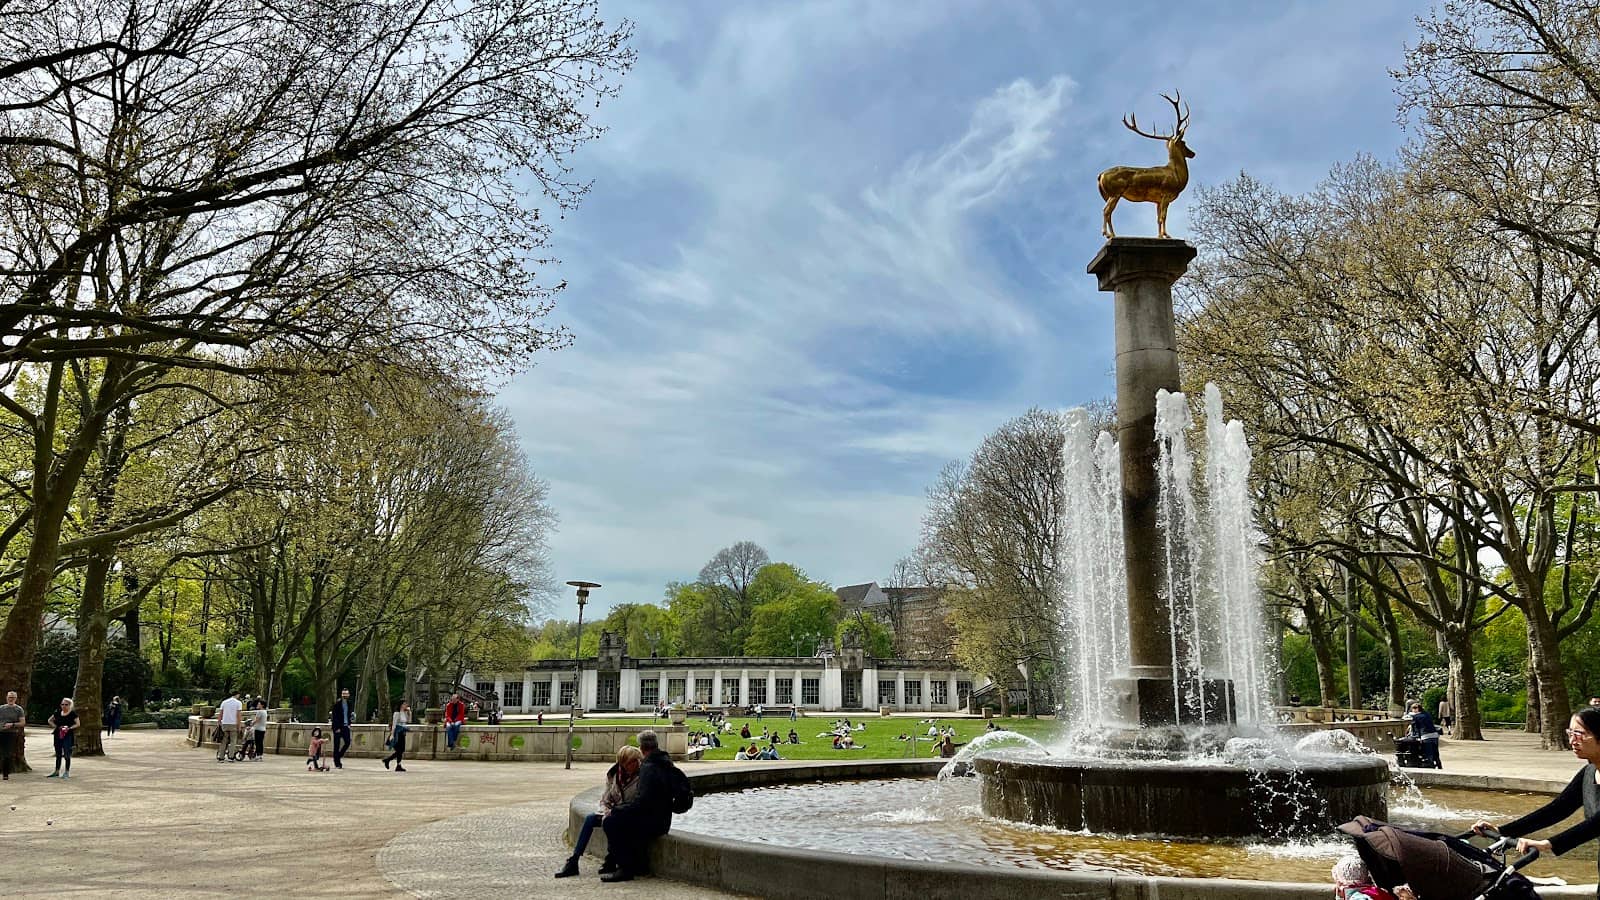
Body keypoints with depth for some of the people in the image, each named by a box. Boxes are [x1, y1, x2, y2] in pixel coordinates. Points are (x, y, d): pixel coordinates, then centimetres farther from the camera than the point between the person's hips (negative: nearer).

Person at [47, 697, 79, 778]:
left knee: (67, 754, -4)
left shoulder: (73, 713, -3)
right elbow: (50, 720, 21)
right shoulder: (58, 712, 8)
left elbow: (77, 724, -3)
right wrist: (55, 726, 5)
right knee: (58, 754, 13)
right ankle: (57, 771, 23)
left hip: (68, 736, -5)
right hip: (58, 735, 5)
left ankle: (67, 772, 4)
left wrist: (69, 728, -17)